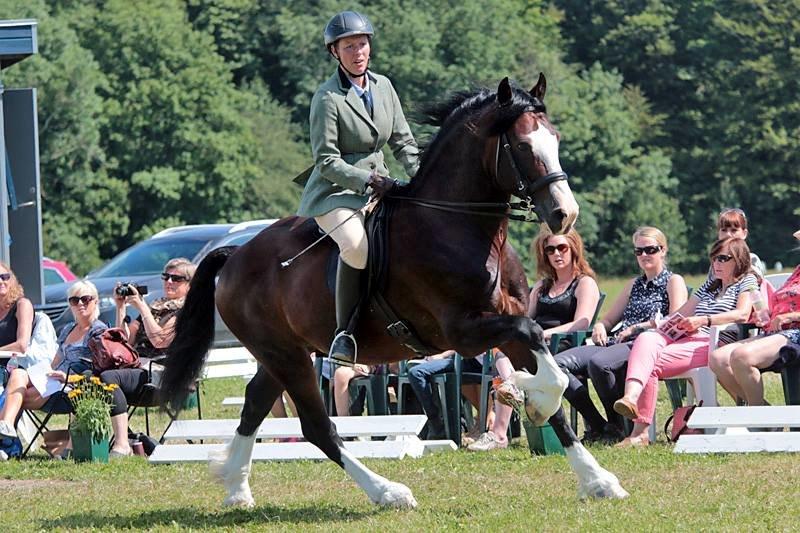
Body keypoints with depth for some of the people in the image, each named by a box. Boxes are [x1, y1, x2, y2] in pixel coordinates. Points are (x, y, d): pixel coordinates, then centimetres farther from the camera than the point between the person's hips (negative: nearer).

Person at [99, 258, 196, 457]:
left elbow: (160, 340, -9)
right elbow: (126, 340, 24)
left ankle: (122, 445, -42)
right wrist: (121, 307, 15)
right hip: (136, 368, 7)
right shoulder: (156, 308, 29)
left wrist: (141, 307, -6)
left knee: (109, 377, -34)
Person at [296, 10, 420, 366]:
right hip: (335, 191, -7)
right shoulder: (328, 98, -12)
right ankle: (343, 335, -24)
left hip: (378, 186, 7)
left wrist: (421, 179, -3)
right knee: (357, 246, -35)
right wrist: (369, 180, -22)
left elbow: (402, 141, 13)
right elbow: (327, 161, -13)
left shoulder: (383, 86, 8)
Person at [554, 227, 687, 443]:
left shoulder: (674, 282, 10)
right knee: (558, 363, -17)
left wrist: (636, 328, -10)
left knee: (598, 362, -39)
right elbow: (610, 318, 30)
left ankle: (617, 427, -21)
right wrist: (600, 326, 5)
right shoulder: (634, 285, 31)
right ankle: (596, 426, -15)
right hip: (613, 344, 7)